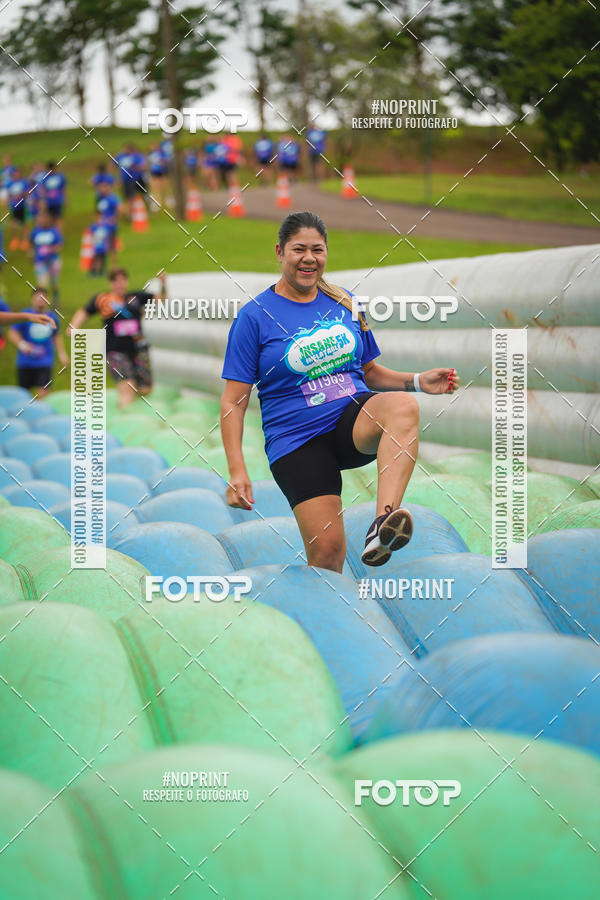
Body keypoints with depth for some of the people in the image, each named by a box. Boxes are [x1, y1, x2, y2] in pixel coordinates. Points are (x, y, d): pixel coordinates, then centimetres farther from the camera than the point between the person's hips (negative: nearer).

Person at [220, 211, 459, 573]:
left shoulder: (345, 303, 12)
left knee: (403, 406, -33)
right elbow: (233, 402, -3)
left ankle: (383, 526, -46)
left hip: (355, 421, 3)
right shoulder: (255, 316, -1)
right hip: (297, 443, -3)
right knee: (327, 551, -16)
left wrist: (418, 380, 3)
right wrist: (237, 471, -14)